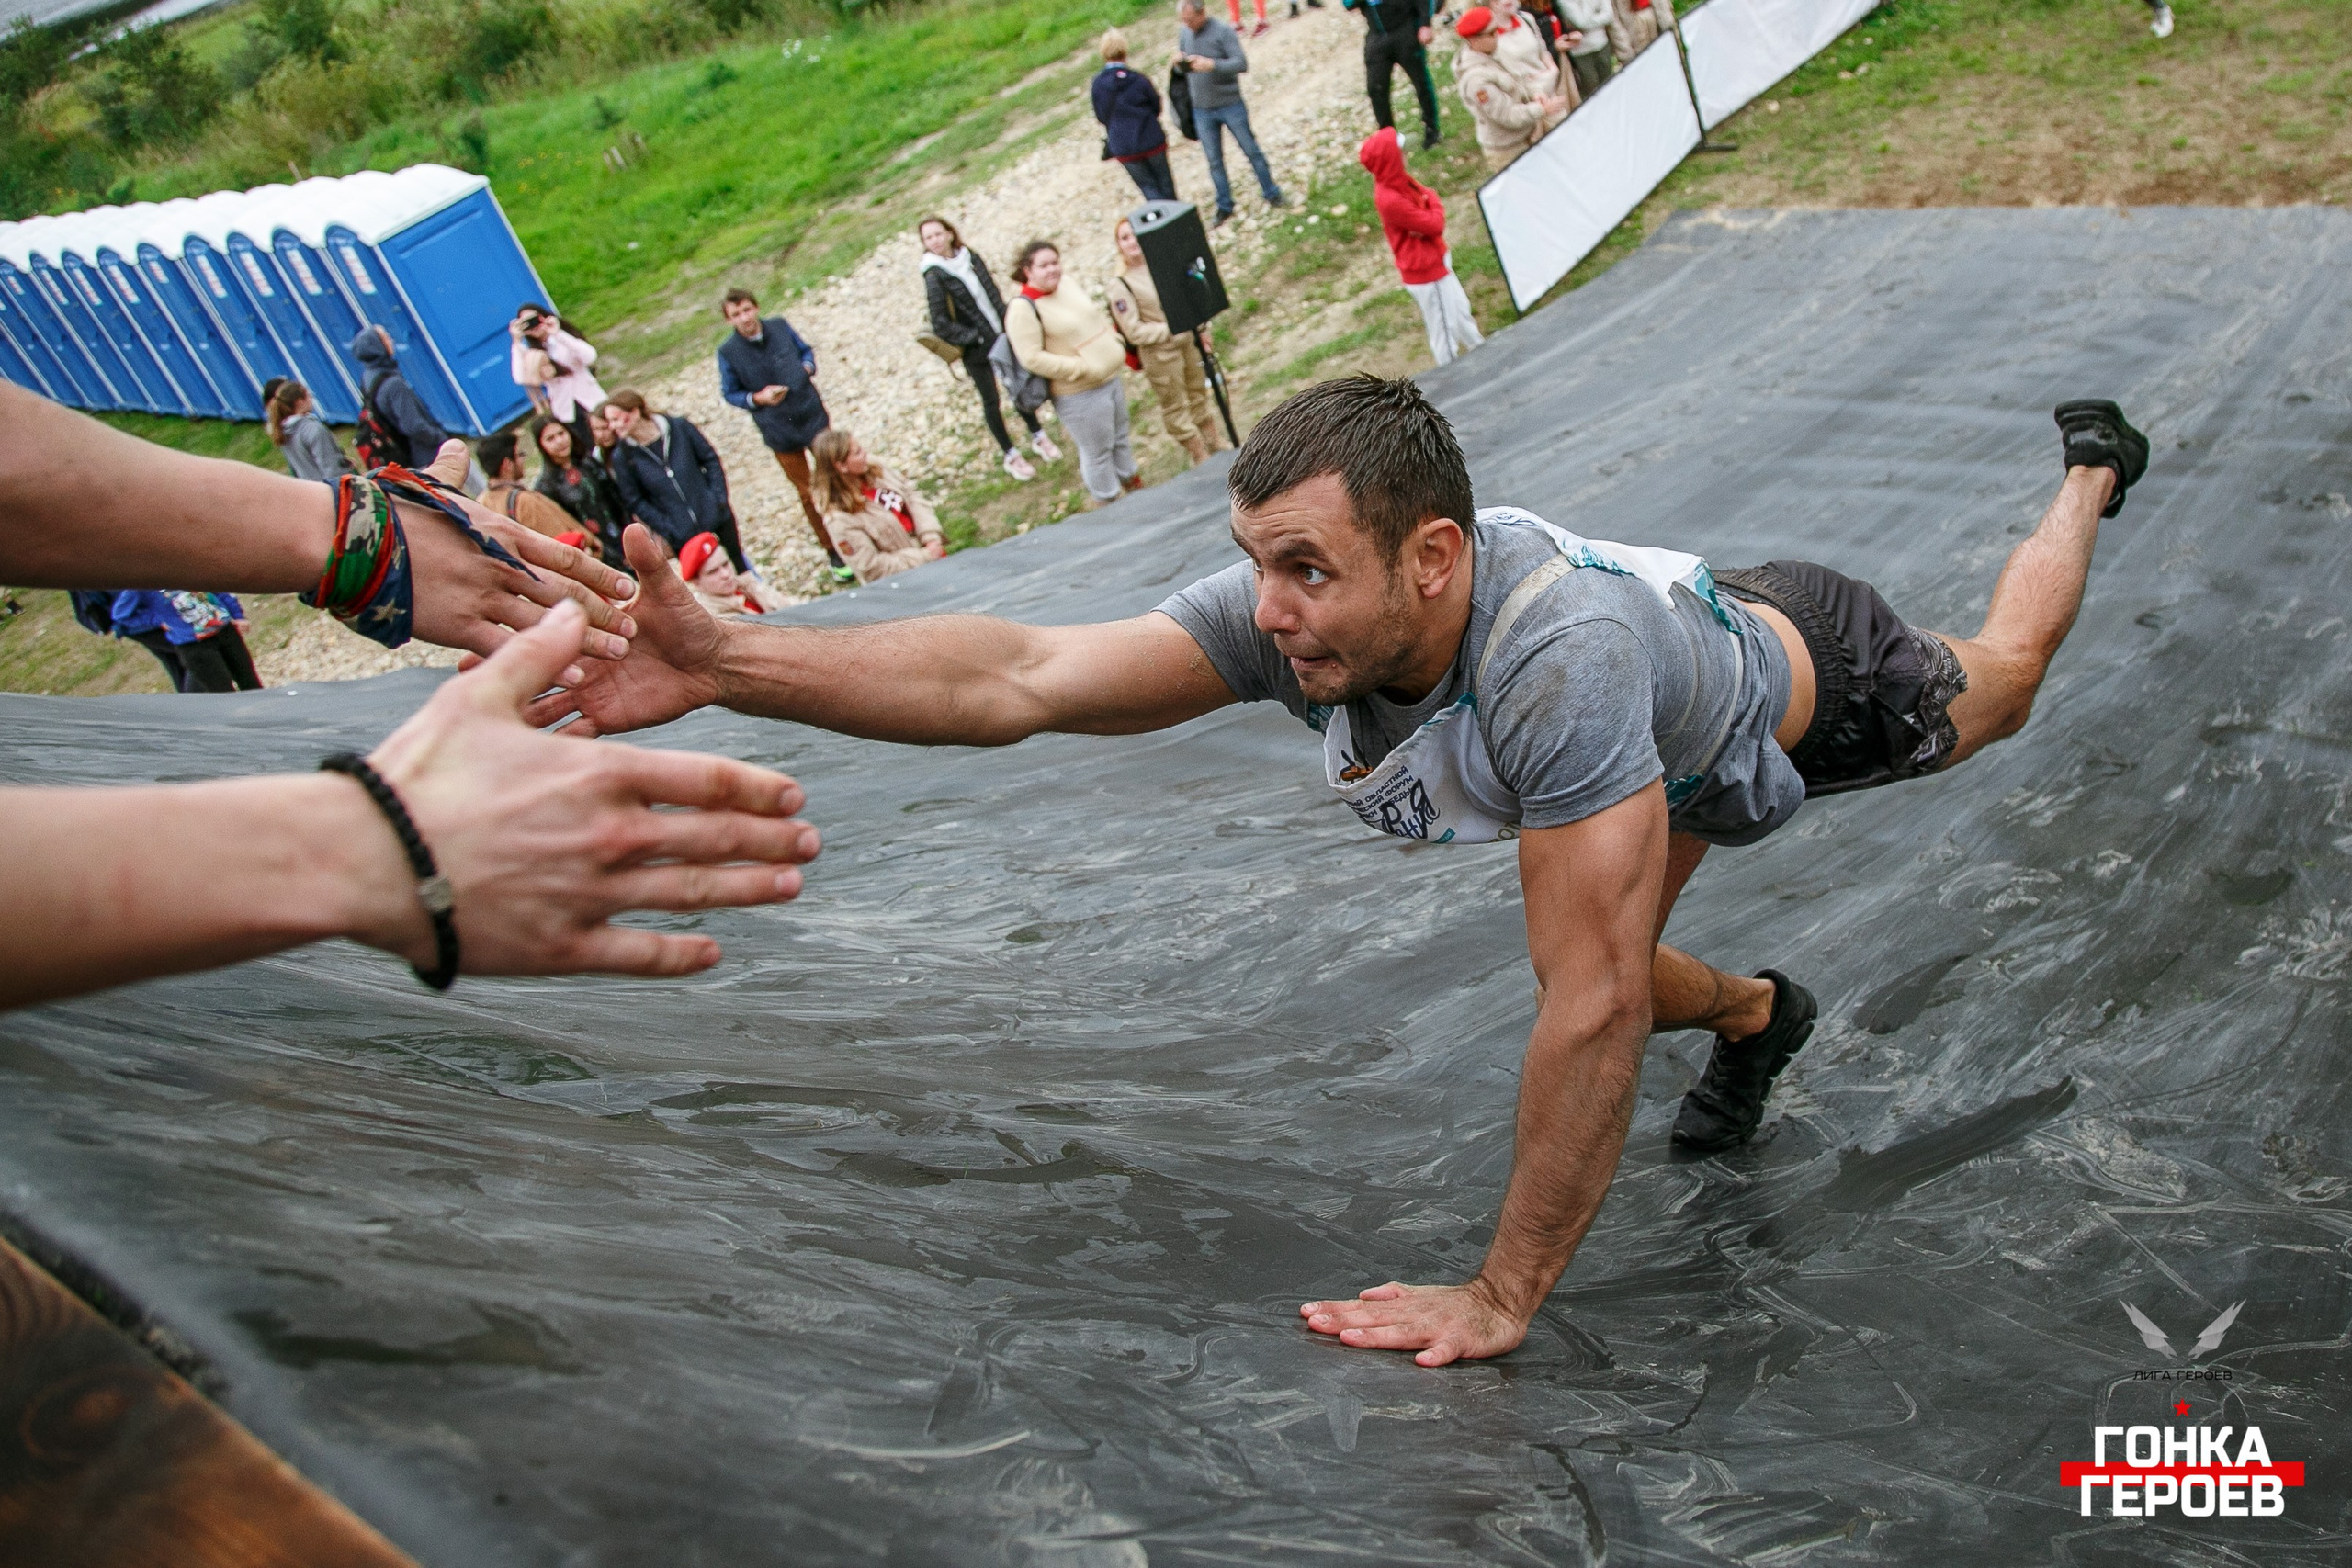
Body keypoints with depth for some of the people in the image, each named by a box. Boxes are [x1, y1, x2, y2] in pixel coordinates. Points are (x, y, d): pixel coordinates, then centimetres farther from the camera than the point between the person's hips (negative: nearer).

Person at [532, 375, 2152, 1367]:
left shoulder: (1552, 651, -54)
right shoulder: (1298, 615, -36)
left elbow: (1592, 1012, -50)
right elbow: (1019, 674, -44)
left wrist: (1502, 1298, -41)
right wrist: (723, 661, -55)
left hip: (1819, 675, -4)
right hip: (1694, 712, 4)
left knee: (1990, 695, 30)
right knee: (1606, 968, 9)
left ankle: (2093, 470, 59)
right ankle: (1759, 1019, 43)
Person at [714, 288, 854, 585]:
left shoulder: (780, 327, -5)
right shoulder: (728, 352, -11)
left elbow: (805, 350, 11)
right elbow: (730, 393, -2)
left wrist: (808, 367, -9)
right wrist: (757, 398, -19)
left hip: (813, 416, 1)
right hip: (780, 431, -1)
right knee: (808, 494, 11)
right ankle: (833, 553, 25)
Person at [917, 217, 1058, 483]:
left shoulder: (970, 257, 0)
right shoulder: (934, 276, -16)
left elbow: (993, 295, 10)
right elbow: (941, 325, -18)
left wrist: (1008, 325, 0)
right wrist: (979, 338, -18)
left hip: (1000, 337, 5)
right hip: (975, 349, -5)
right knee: (991, 401, 8)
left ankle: (1038, 436, 37)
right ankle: (1011, 456, 21)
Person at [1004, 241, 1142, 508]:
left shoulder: (1069, 293, 7)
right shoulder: (1023, 310, -18)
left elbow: (1101, 320, 23)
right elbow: (1032, 358, -24)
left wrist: (1118, 351, 9)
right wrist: (1081, 368, -25)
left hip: (1111, 380, 8)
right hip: (1080, 395, -8)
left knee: (1121, 438, 22)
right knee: (1097, 451, 3)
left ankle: (1129, 479, 44)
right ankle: (1104, 501, 23)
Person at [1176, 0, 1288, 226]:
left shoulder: (1223, 32, -14)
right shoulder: (1184, 32, 2)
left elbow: (1241, 63, -21)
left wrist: (1211, 64, -33)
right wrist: (1180, 62, -14)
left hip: (1230, 105, -4)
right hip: (1202, 110, 4)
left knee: (1251, 151, 6)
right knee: (1214, 161, 10)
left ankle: (1272, 195, 20)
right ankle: (1224, 208, 20)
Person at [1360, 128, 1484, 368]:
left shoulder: (1398, 180, -4)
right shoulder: (1390, 200, -34)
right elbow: (1435, 224, -28)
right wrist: (1434, 202, -7)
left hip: (1433, 260, 10)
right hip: (1425, 271, -10)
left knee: (1459, 307, 28)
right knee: (1445, 325, 9)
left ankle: (1480, 348, 50)